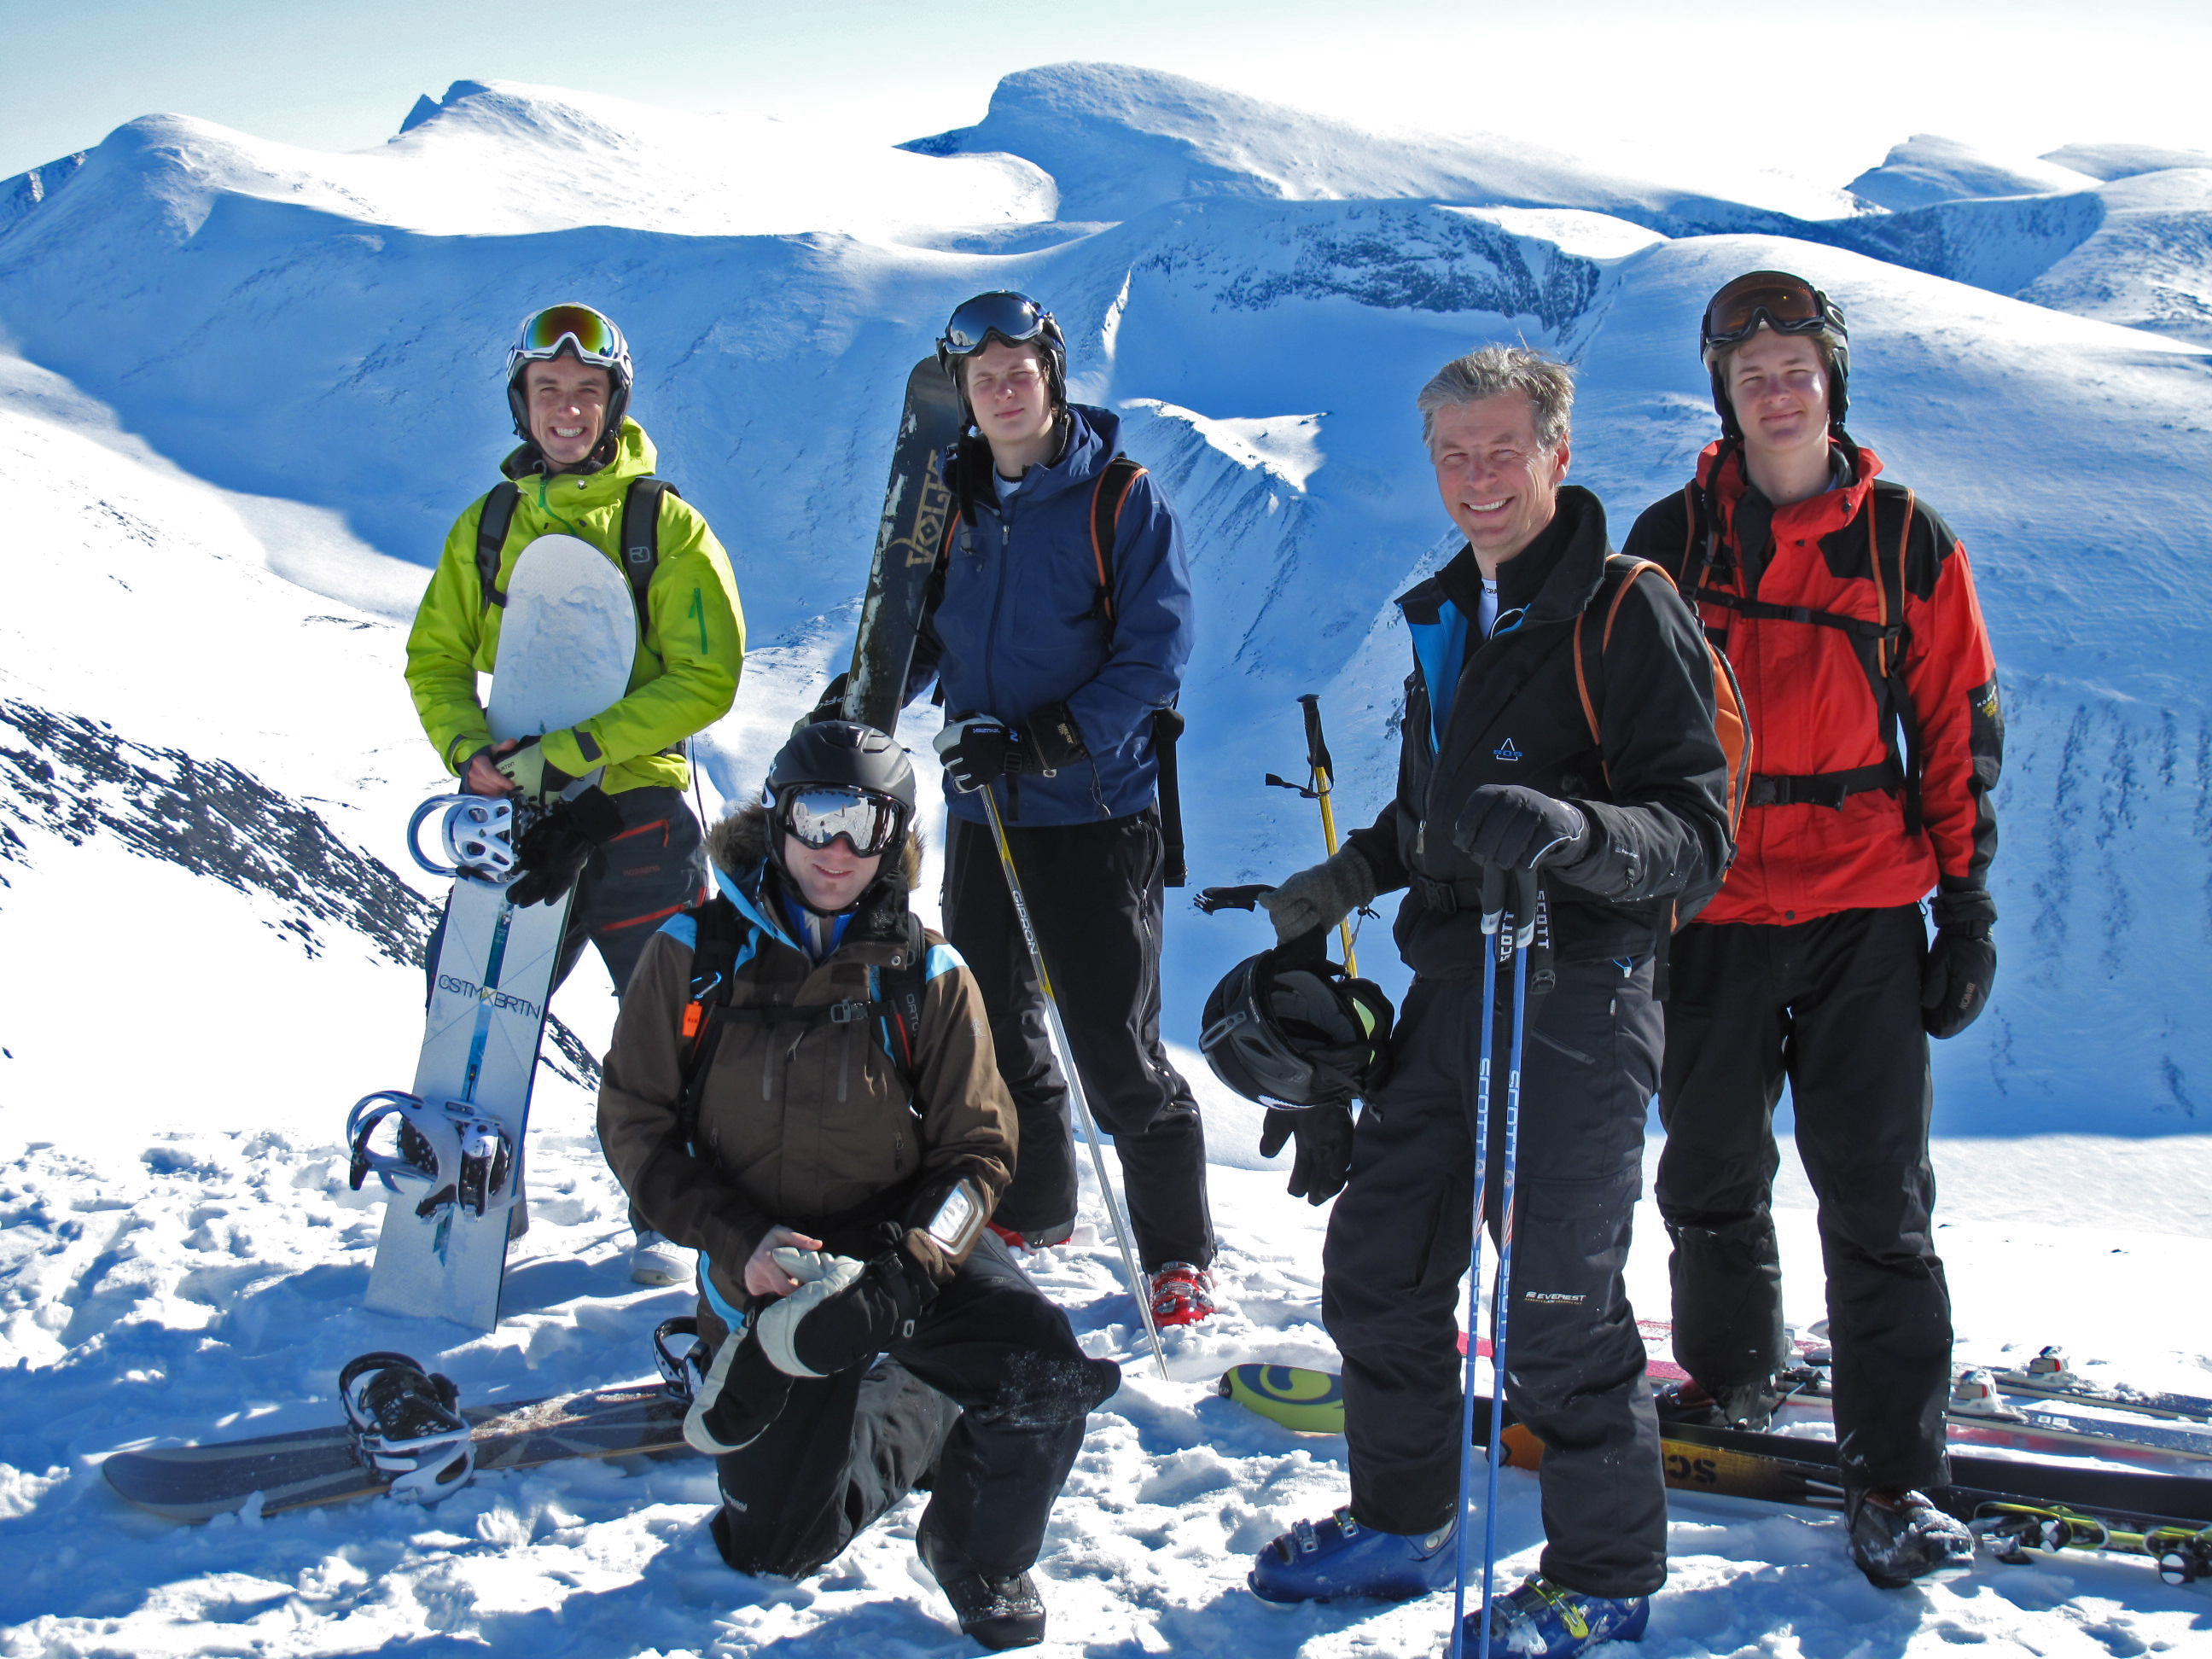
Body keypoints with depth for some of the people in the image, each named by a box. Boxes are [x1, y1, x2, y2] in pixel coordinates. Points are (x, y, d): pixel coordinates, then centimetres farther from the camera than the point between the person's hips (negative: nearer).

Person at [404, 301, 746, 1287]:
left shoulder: (665, 525, -3)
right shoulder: (487, 526, 8)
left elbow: (706, 678, -11)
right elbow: (434, 662, 11)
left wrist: (572, 748, -20)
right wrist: (471, 752, -11)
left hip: (637, 807, -3)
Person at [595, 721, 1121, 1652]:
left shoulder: (929, 978, -4)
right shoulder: (693, 956, -5)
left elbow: (976, 1149, -2)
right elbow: (637, 1126, -2)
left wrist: (915, 1256, -22)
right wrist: (740, 1243, -17)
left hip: (906, 1241, 0)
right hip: (768, 1269, 1)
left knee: (1043, 1376, -28)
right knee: (778, 1548, 0)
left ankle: (979, 1555, 3)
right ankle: (923, 1423, 29)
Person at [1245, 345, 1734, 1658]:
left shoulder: (1629, 612, -10)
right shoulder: (1449, 615, 16)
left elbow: (1698, 828, -16)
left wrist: (1576, 830, -34)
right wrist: (1356, 874, 15)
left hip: (1575, 996, -8)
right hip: (1451, 983, 8)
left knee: (1558, 1308, -2)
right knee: (1376, 1267, 14)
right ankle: (1403, 1524, 33)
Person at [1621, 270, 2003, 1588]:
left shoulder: (1907, 539, 2)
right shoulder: (1670, 538, 4)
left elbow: (1961, 728, 5)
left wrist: (1969, 904, 1)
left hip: (1865, 910, -2)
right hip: (1709, 909, 2)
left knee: (1878, 1195, -2)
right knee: (1711, 1178, 14)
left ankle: (1894, 1471, 5)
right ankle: (1730, 1385, 35)